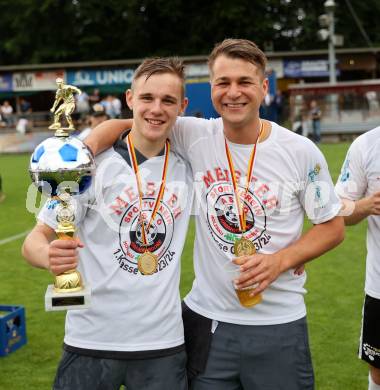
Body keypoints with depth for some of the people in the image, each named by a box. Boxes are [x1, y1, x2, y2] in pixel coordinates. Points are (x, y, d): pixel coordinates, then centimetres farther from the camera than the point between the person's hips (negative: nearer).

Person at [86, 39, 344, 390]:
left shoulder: (301, 152, -5)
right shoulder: (194, 137, -4)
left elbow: (333, 227, 3)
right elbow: (124, 125, 4)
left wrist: (281, 260, -13)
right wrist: (86, 149, -17)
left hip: (279, 324, 0)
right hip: (207, 320, 1)